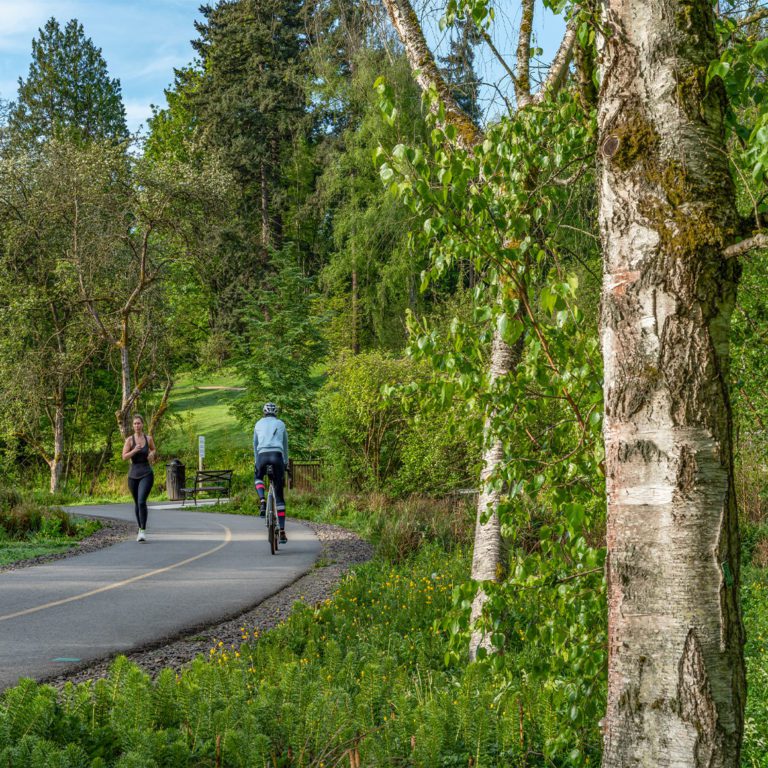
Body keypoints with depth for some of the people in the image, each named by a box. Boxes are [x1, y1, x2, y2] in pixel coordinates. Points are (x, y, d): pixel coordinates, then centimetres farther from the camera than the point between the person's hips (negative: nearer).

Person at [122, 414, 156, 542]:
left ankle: (143, 531, -19)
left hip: (146, 474, -2)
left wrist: (152, 454, 0)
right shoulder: (130, 440, -2)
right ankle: (140, 528, 31)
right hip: (133, 475, 2)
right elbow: (124, 457, -9)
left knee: (142, 501, -19)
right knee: (137, 503, 13)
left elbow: (154, 450, 23)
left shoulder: (148, 439, 3)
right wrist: (134, 451, -25)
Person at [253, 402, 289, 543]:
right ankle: (282, 531, -2)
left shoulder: (259, 424, 20)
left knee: (258, 478, 34)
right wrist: (286, 462, 40)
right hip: (277, 456, 0)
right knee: (279, 495, 4)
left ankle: (262, 501, 2)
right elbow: (285, 445, 28)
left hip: (262, 455, 0)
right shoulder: (281, 424, 20)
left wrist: (256, 461, 35)